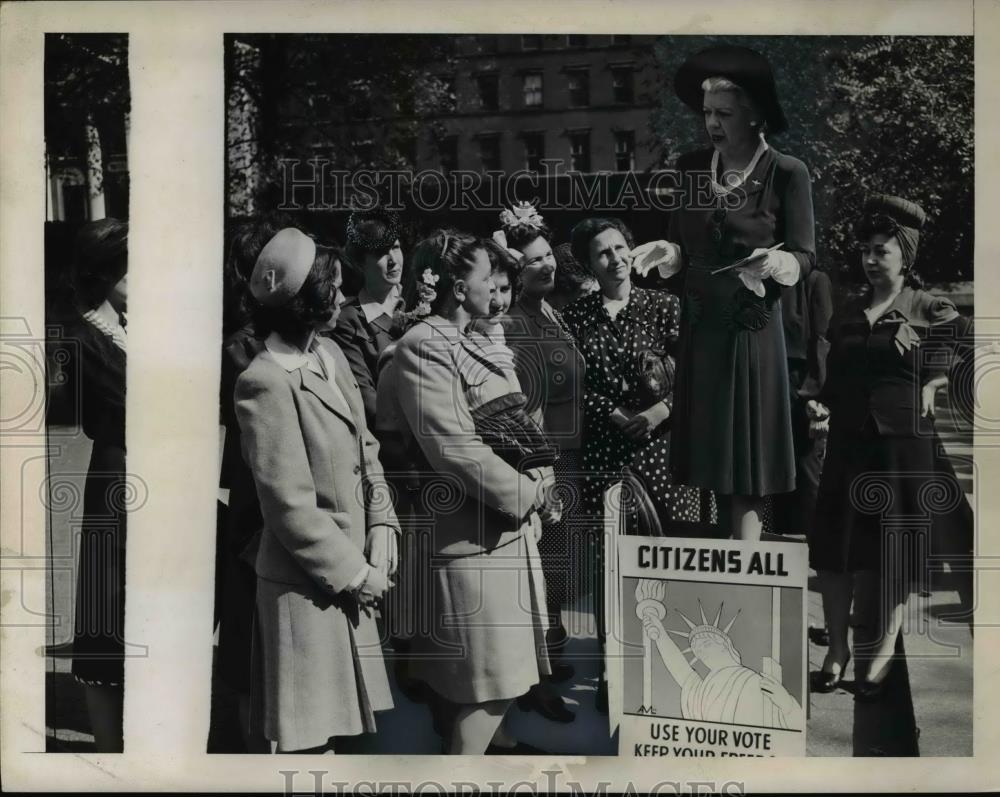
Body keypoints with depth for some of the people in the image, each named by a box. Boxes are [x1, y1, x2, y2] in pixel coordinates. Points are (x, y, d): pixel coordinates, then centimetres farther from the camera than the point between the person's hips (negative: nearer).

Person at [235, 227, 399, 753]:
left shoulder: (330, 356, 7)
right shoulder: (266, 383, -19)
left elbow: (365, 449, 13)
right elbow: (290, 506, -20)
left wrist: (382, 529, 1)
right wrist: (354, 573, -14)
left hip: (351, 577, 8)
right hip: (307, 586, -8)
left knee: (331, 727, 18)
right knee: (308, 736, 2)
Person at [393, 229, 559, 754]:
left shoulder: (468, 341, 13)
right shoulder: (423, 348, -16)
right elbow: (455, 451, -22)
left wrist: (537, 485, 3)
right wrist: (530, 493, -14)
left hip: (510, 522, 9)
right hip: (476, 529, -9)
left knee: (504, 665, 19)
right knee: (490, 677, -4)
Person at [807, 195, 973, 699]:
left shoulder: (931, 312, -3)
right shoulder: (848, 316, 9)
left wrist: (936, 385, -1)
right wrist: (823, 408, -3)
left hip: (903, 444, -4)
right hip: (849, 442, 4)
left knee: (894, 552, 4)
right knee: (836, 545, 3)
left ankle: (883, 652, 16)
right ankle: (837, 648, 13)